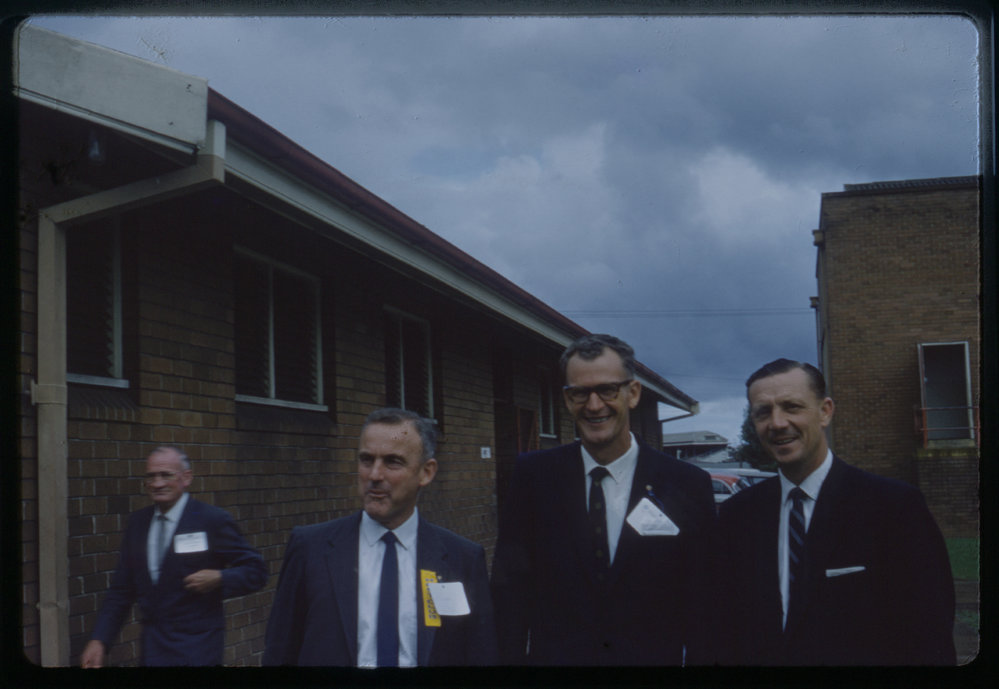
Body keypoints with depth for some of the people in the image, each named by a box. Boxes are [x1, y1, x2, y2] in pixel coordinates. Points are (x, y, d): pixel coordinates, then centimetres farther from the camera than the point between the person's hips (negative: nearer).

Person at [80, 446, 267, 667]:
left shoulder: (214, 520, -8)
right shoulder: (138, 522, 7)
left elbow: (256, 571, -4)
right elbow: (121, 590, 11)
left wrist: (219, 579, -21)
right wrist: (99, 640, 2)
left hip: (197, 649, -5)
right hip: (152, 648, 5)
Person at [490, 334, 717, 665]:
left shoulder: (688, 486, -7)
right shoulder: (532, 476, -4)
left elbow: (702, 607, -5)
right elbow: (510, 588, -2)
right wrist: (511, 658, -9)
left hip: (655, 657, 0)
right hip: (553, 656, 1)